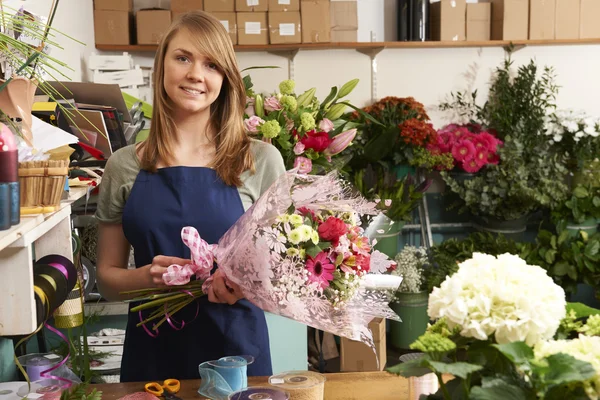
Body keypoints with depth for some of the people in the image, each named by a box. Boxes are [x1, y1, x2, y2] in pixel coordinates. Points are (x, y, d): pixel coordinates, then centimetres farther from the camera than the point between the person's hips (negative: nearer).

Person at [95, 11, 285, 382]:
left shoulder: (261, 160, -5)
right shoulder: (123, 166, 0)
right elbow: (107, 277, 5)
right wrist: (146, 276, -15)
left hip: (235, 347, -1)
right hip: (151, 351, 1)